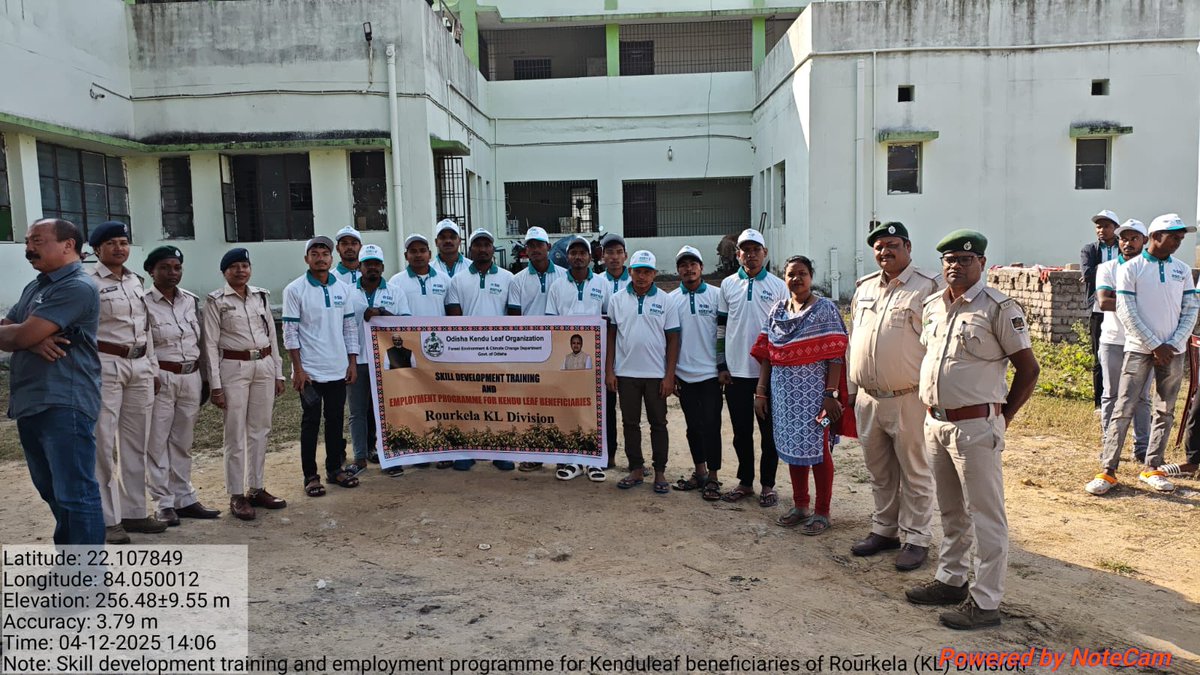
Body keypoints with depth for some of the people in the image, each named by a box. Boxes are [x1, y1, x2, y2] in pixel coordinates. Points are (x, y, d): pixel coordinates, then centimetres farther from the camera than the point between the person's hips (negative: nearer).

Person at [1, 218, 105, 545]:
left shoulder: (77, 287, -11)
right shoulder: (34, 287, 19)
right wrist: (33, 341, -10)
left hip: (64, 405, -10)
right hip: (29, 404, 10)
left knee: (76, 494, -7)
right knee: (55, 493, 19)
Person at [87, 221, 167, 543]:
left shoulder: (136, 281, 15)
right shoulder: (89, 282, -5)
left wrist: (153, 368, 17)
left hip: (139, 366, 7)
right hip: (105, 366, -6)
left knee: (136, 443, 11)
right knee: (103, 444, -2)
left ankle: (133, 512, 20)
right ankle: (106, 520, 6)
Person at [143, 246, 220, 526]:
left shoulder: (192, 300, 10)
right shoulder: (143, 303, -7)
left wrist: (204, 378, 15)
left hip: (191, 378, 5)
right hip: (160, 379, -5)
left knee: (183, 442, 12)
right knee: (157, 442, 1)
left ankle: (185, 498, 21)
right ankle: (164, 503, 9)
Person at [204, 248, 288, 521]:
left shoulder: (262, 295, 10)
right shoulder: (215, 301, -3)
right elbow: (211, 343, -5)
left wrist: (278, 373, 10)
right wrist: (216, 385, -10)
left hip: (264, 366, 5)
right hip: (234, 368, -4)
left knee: (260, 431, 9)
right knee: (235, 434, -1)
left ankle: (257, 489, 19)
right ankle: (237, 496, 7)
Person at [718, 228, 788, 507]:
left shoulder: (779, 287, 1)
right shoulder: (728, 285, 6)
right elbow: (721, 327, 9)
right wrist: (721, 365, 5)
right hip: (736, 371, 2)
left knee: (769, 432, 6)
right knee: (741, 432, 11)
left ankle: (768, 485, 18)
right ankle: (745, 482, 24)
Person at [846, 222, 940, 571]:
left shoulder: (928, 287, -8)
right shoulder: (864, 287, 12)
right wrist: (851, 390, 16)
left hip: (908, 399, -6)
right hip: (868, 399, 6)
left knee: (914, 473, 6)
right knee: (879, 472, 17)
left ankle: (917, 539, 18)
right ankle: (884, 530, 31)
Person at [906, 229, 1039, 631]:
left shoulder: (999, 308, -10)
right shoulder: (933, 305, 10)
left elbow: (1028, 369, -7)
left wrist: (1002, 417, -5)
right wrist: (932, 408, 14)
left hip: (976, 427, -7)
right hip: (935, 423, 7)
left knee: (986, 517, 1)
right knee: (951, 512, 19)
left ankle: (985, 602, 9)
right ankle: (951, 580, 33)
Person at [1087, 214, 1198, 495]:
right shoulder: (1131, 269, -3)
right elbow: (1126, 312, -9)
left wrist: (1173, 344, -6)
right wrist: (1155, 345, -12)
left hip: (1173, 351, 4)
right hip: (1139, 348, -4)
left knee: (1165, 411, 7)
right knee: (1123, 409, -7)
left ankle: (1152, 469, 17)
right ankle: (1108, 470, -4)